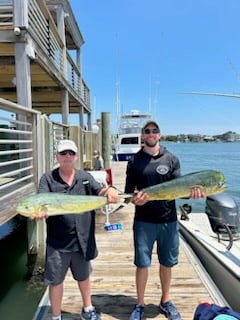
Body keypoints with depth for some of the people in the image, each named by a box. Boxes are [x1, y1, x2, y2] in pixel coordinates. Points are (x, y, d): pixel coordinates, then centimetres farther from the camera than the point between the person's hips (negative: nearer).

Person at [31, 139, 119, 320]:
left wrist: (109, 191, -36)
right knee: (55, 280, 12)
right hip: (57, 241, -2)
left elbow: (99, 191, -12)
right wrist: (40, 210, -40)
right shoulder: (48, 178, -4)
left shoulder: (85, 177, 1)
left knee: (84, 277, 22)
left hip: (82, 239, 2)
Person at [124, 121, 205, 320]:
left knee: (167, 263, 15)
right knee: (142, 264, 7)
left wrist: (191, 192, -22)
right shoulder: (135, 161, 1)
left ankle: (165, 301, 37)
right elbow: (129, 191, -1)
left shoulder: (171, 159, 2)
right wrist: (134, 198, -23)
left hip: (169, 221, 1)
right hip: (144, 221, -1)